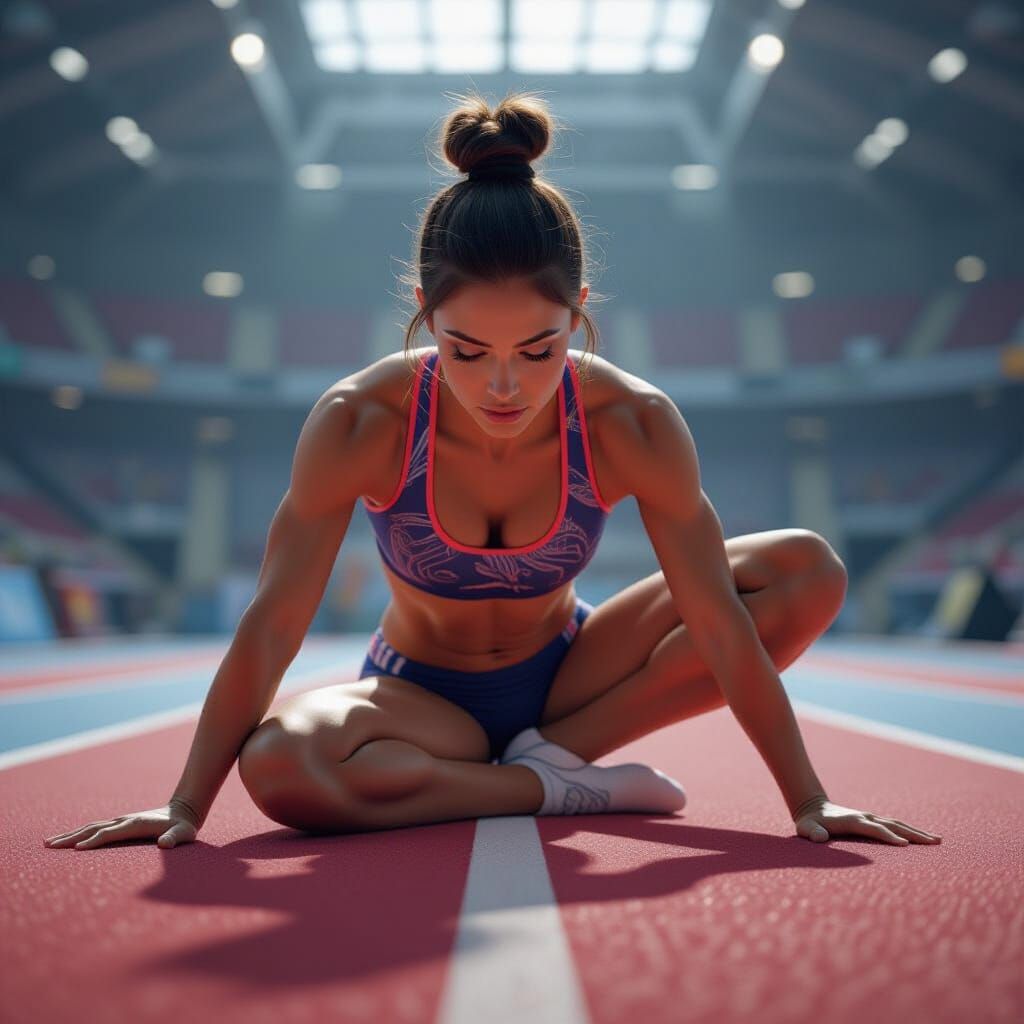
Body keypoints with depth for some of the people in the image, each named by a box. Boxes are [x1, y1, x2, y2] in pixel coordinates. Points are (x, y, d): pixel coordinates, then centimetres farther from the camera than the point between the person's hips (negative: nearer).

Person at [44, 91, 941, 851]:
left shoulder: (633, 425, -23)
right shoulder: (359, 423, -25)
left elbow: (719, 617, -18)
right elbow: (271, 624, -19)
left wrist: (809, 801, -15)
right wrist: (187, 807, -15)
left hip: (563, 674, 2)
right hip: (419, 694, -1)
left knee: (810, 571, -15)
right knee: (279, 764, -36)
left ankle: (552, 748, -14)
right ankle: (564, 787, -16)